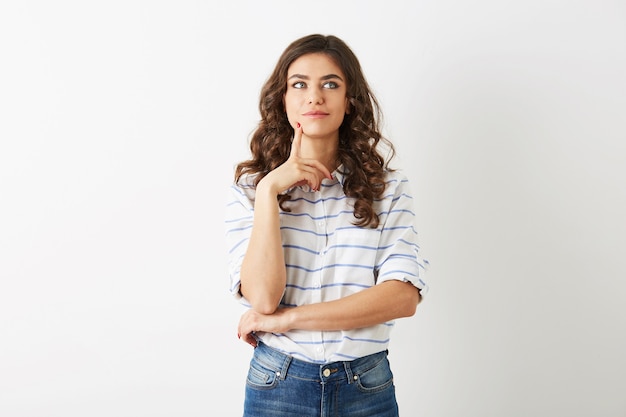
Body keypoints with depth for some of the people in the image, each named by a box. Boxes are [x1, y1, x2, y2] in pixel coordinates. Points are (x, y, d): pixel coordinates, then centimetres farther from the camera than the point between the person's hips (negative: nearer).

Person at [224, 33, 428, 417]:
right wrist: (270, 190, -19)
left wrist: (285, 318, -16)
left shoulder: (389, 189, -2)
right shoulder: (249, 188, -2)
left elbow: (403, 297, -14)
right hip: (277, 384, 0)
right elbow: (262, 298, -15)